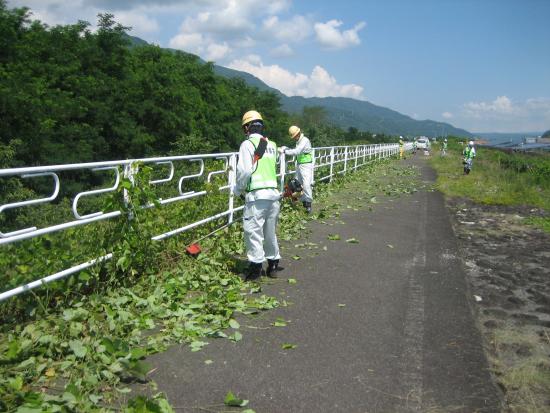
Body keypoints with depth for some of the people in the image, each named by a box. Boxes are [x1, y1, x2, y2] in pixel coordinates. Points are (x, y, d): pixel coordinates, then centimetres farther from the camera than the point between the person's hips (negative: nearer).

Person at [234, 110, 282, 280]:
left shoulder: (248, 144, -4)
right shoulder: (272, 145, 15)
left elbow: (244, 171, -10)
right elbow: (273, 169, 15)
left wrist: (238, 189, 5)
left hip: (257, 194, -7)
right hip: (274, 192, 7)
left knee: (253, 230, -1)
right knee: (270, 231, 15)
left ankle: (256, 266, -1)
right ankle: (273, 264, 22)